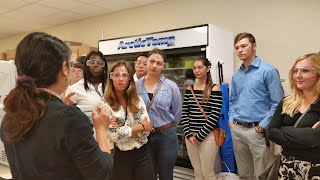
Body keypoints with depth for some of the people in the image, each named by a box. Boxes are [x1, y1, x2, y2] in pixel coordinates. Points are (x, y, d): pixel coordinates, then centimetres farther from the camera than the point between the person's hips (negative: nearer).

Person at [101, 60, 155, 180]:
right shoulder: (105, 105, -11)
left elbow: (147, 130, -5)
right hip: (120, 156, -3)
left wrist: (124, 132, -16)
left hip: (142, 154, 3)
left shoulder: (138, 100, 1)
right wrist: (140, 127, -9)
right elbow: (114, 135, -17)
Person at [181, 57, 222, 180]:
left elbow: (214, 116, -11)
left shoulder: (214, 89, -5)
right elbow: (184, 113, 6)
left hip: (208, 136, -4)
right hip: (190, 136, 5)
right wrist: (188, 134, -5)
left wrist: (199, 136, -13)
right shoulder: (190, 89, 8)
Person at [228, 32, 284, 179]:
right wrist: (231, 120, 8)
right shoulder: (236, 75, 11)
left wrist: (263, 126, -15)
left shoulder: (268, 71, -9)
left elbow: (277, 103, -13)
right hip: (237, 129, 6)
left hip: (257, 130, -6)